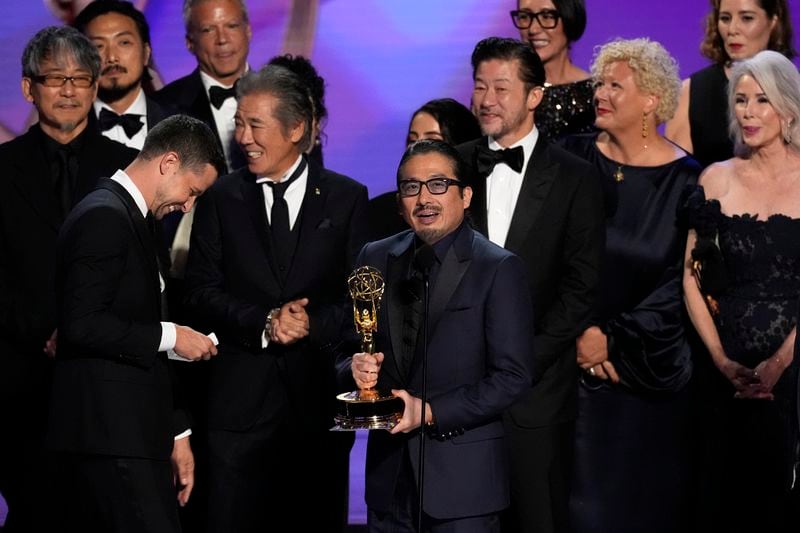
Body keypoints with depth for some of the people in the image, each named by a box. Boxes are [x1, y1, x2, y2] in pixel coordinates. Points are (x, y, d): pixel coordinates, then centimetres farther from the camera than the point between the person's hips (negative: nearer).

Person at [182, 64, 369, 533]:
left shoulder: (347, 198, 5)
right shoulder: (221, 199, 7)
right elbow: (202, 292, 1)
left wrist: (311, 325, -15)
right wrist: (263, 324, -14)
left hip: (320, 394, 0)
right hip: (242, 397, 1)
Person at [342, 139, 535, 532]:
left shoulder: (499, 269, -6)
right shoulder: (375, 259, 9)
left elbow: (513, 377, -10)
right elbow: (347, 349, 14)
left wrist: (430, 413, -17)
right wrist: (356, 369, -9)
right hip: (389, 470, 4)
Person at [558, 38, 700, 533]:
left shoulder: (685, 181, -5)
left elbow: (681, 282, -6)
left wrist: (615, 340, -9)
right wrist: (580, 332, -9)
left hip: (650, 368, -1)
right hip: (576, 359, 1)